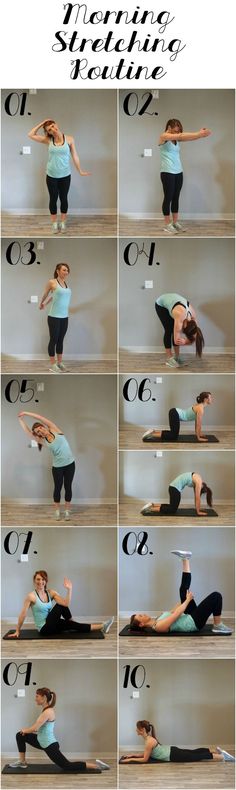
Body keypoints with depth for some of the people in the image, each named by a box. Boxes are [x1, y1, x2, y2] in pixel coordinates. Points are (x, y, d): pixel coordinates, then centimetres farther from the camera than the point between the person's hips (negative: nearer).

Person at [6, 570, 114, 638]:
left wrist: (69, 589, -20)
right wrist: (17, 631, -8)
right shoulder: (31, 596, -15)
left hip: (52, 625, 6)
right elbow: (23, 614, -11)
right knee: (60, 606, -20)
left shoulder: (51, 593, 1)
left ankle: (102, 627, -11)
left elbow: (66, 604, -11)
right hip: (44, 629, -6)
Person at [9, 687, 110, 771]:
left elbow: (34, 728, -25)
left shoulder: (47, 712, -24)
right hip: (43, 742, 10)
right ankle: (22, 761, 20)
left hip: (50, 745, -10)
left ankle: (96, 765, 2)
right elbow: (39, 728, 18)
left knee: (67, 766, -2)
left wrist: (25, 730, -4)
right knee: (20, 736, 11)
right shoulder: (47, 710, 7)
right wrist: (26, 730, 8)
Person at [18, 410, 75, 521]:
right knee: (58, 487, 7)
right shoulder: (42, 441, -2)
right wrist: (21, 419, 0)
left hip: (70, 464, -1)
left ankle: (67, 510, 17)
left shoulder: (54, 430, -5)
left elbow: (40, 418, -11)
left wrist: (26, 413, -8)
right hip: (57, 467, 1)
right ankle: (57, 510, 21)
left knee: (68, 487, 7)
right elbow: (27, 432, -4)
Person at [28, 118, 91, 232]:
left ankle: (63, 222, 26)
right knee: (53, 199, 10)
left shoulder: (69, 139, -8)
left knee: (63, 198, 11)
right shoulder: (48, 140, -6)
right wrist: (41, 123, -8)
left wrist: (80, 171, 2)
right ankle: (54, 223, 25)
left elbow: (74, 156, -2)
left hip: (65, 175, 0)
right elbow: (30, 135, -7)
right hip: (51, 176, 1)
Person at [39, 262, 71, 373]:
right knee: (54, 340, 0)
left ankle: (60, 362, 20)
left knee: (60, 340, 12)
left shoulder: (66, 284, 9)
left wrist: (46, 304, 31)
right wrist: (42, 304, 24)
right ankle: (52, 364, 5)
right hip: (54, 317, -6)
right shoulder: (52, 282, -9)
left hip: (64, 317, 6)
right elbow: (45, 294, 9)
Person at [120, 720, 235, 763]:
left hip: (174, 755, -8)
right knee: (194, 752, 18)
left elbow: (145, 759, -20)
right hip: (172, 751, 8)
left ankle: (223, 757, -4)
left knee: (197, 756, -5)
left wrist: (130, 759, -15)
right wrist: (133, 755, 12)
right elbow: (146, 753, 17)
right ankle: (217, 750, 25)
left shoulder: (149, 741, -24)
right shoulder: (147, 737, 4)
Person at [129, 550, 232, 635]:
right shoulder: (158, 626, -21)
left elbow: (172, 612, 20)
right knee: (216, 596, -21)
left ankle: (185, 559, 17)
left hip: (190, 617, 9)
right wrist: (188, 600, -10)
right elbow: (176, 614, -22)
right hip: (195, 622, -9)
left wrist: (184, 599, 25)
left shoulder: (156, 621, 7)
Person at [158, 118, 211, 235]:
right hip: (167, 173, -7)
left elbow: (188, 138, -4)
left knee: (176, 198, 10)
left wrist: (201, 134, -23)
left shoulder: (176, 139, 12)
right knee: (168, 198, -2)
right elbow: (182, 136, -20)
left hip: (178, 172, 7)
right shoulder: (163, 137, -9)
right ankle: (167, 224, 4)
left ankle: (175, 222, 16)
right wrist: (199, 133, -28)